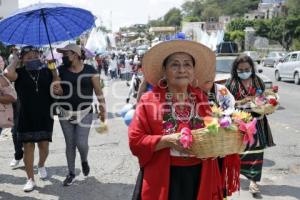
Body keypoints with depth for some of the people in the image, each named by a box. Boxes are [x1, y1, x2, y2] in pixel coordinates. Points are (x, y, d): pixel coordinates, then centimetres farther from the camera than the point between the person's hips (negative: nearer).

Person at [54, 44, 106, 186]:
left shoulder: (90, 70, -5)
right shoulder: (61, 70, 1)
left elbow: (98, 91, 0)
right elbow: (56, 89, 2)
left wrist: (102, 108, -3)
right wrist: (56, 90, -21)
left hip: (85, 113, -2)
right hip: (65, 113, 3)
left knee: (81, 143, -7)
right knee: (69, 144, 9)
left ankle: (84, 161, 28)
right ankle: (71, 173, 26)